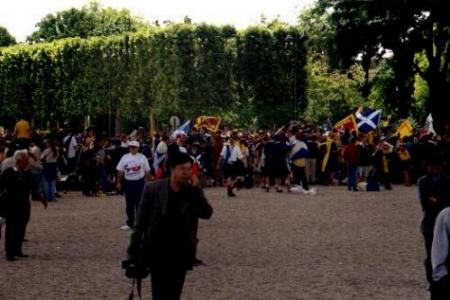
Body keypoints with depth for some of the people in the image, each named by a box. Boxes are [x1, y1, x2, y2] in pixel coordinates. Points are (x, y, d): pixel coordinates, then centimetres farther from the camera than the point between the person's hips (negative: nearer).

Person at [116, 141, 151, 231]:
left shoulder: (142, 157, -1)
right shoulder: (125, 157, 4)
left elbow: (147, 171, 0)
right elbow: (120, 171, 6)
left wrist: (146, 182, -5)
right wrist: (118, 183, 2)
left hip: (139, 182, -2)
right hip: (128, 182, 2)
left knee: (139, 203, 3)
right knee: (129, 204, 8)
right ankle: (129, 223, 16)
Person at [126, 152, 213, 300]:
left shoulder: (193, 191, 0)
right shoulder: (153, 188, -7)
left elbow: (207, 214, -10)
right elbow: (141, 221, -3)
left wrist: (196, 189, -18)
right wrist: (133, 250, -4)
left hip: (180, 253, 2)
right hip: (156, 251, -2)